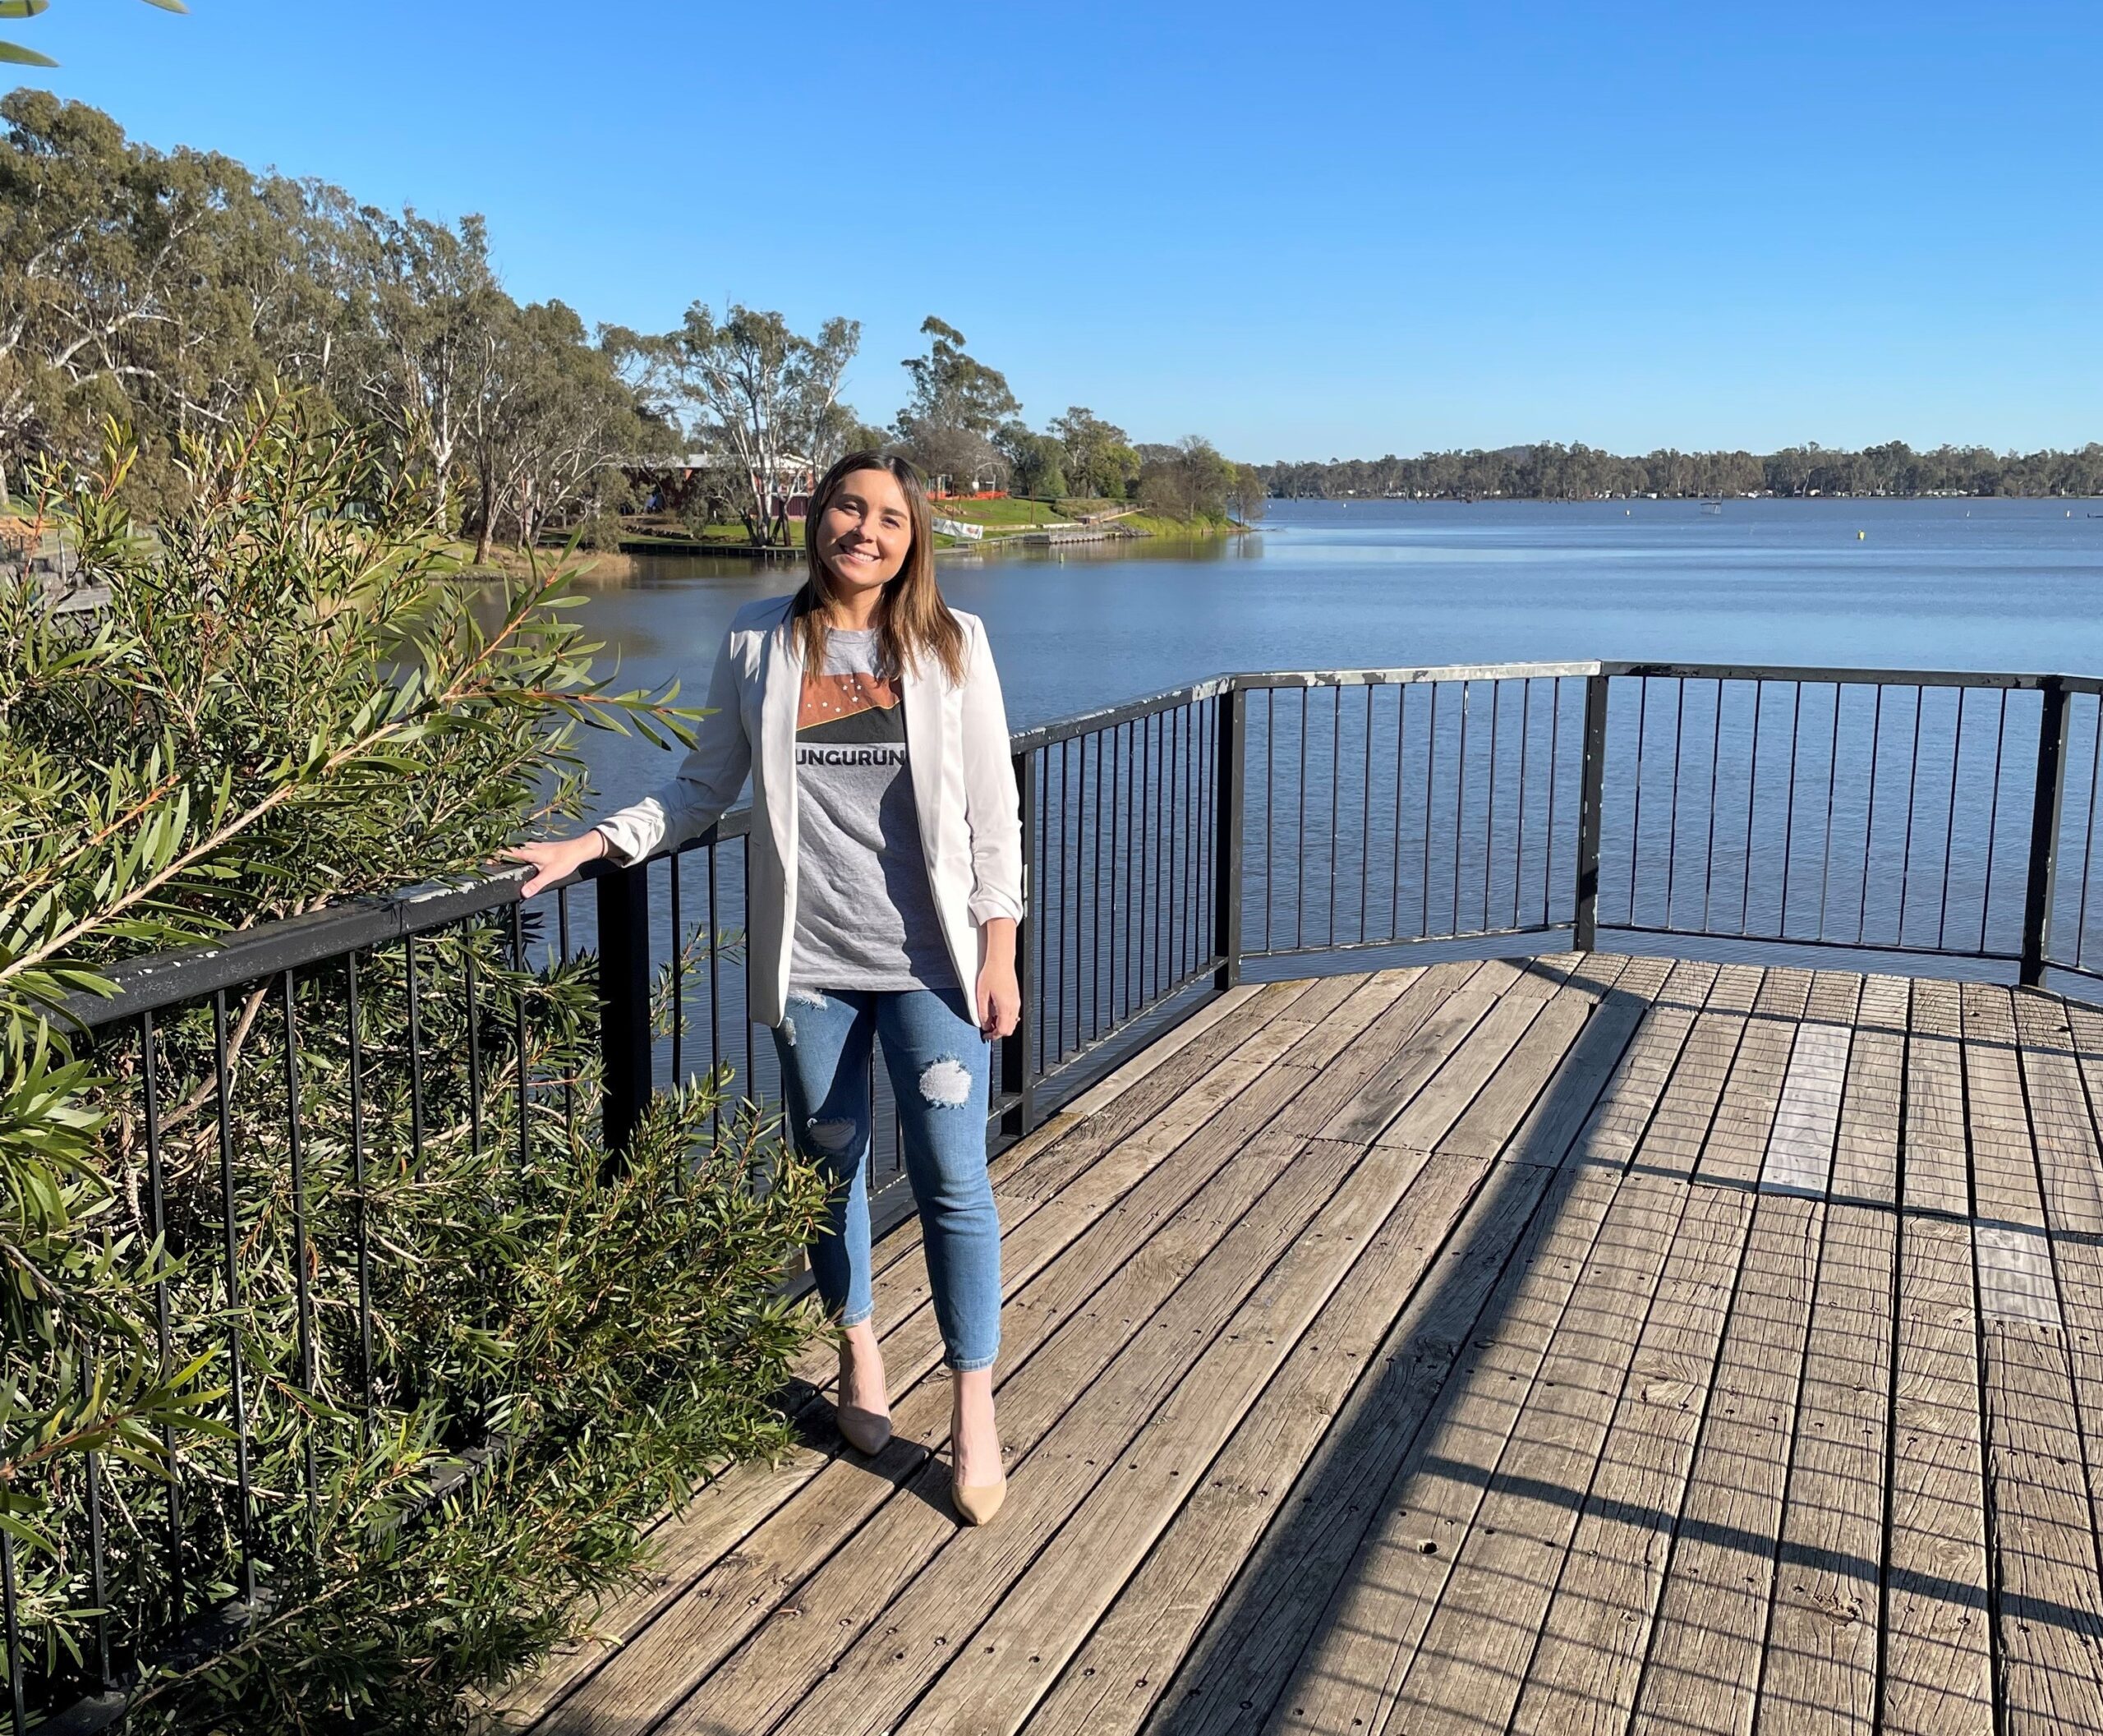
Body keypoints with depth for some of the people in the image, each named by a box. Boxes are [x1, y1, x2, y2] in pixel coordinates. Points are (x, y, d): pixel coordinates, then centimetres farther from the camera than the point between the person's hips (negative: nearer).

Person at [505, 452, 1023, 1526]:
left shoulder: (951, 645, -1)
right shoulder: (759, 643, 2)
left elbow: (991, 808, -1)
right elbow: (704, 788, 8)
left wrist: (999, 953, -4)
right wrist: (589, 845, -2)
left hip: (929, 959, -1)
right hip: (807, 962, 2)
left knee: (952, 1181, 0)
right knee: (830, 1165, 15)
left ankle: (973, 1412, 15)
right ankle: (859, 1352, 38)